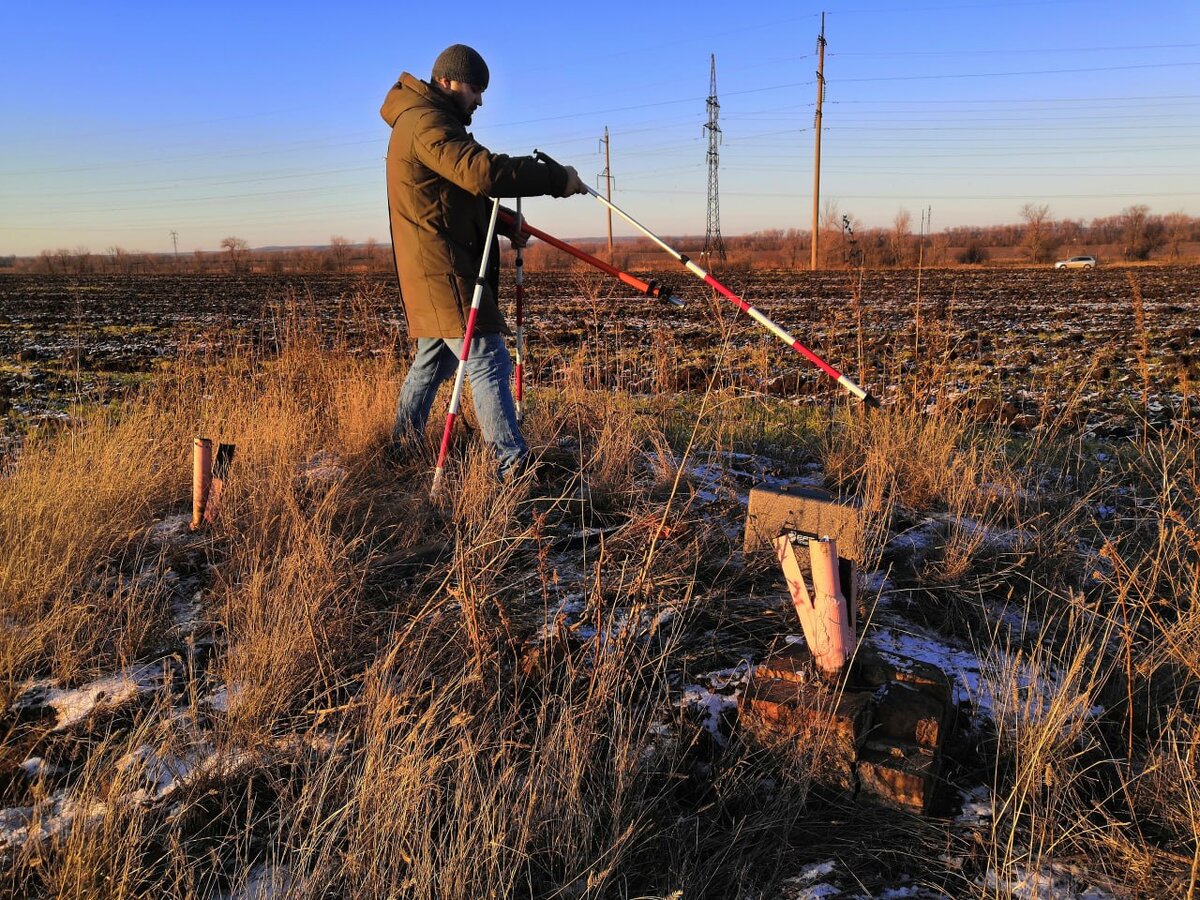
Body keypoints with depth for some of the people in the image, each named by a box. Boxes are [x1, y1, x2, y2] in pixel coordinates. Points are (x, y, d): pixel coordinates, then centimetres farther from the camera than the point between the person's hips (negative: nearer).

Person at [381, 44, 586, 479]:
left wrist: (503, 224, 13)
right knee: (488, 362, -13)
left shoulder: (427, 121, 22)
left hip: (437, 271, 11)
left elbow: (462, 190, 27)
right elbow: (483, 172, -28)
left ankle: (401, 449, 28)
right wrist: (558, 178, -24)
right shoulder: (425, 123, -13)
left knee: (434, 360, 18)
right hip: (444, 269, -11)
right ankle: (513, 464, -14)